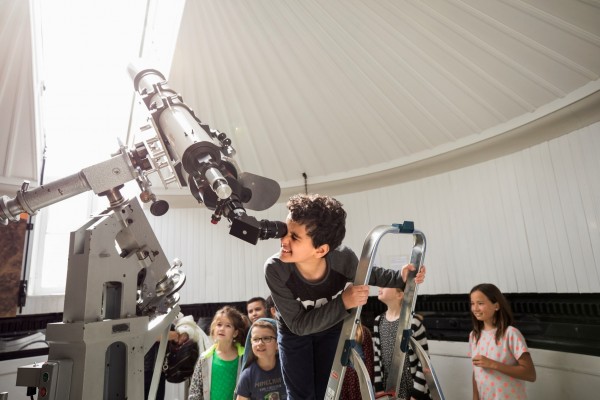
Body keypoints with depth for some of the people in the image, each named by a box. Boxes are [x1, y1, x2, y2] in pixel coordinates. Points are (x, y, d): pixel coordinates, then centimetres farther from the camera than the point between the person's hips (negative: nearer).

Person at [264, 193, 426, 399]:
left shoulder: (343, 258, -36)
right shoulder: (275, 269, -40)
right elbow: (298, 324, -32)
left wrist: (400, 277, -28)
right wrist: (343, 303, -44)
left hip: (332, 328, 1)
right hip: (294, 332, -1)